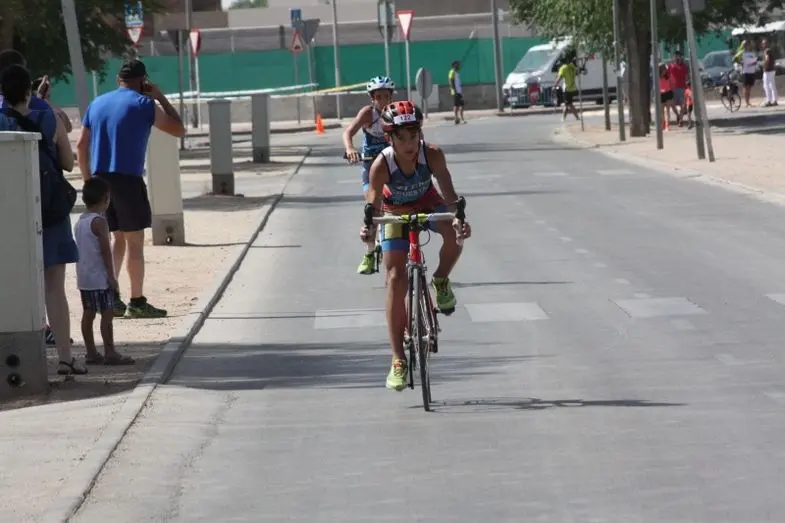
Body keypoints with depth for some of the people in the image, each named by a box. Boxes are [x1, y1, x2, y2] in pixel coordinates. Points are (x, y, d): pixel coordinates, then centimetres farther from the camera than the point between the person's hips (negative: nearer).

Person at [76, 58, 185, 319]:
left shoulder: (97, 104, 13)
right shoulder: (143, 104, -5)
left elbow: (81, 145, 13)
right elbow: (178, 130, 1)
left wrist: (89, 180, 18)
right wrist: (161, 98, 9)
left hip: (100, 180, 6)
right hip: (128, 179, -6)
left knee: (118, 237, 17)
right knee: (135, 241, 0)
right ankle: (137, 302, 0)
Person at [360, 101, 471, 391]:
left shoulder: (432, 155, -30)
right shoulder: (382, 165, -31)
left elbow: (448, 192, -33)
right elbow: (373, 204, -31)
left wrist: (459, 218, -51)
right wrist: (368, 228, -52)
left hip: (428, 205, 1)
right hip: (395, 212, 0)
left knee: (454, 234, -34)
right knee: (395, 279, -10)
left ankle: (441, 283, -1)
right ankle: (398, 360, -5)